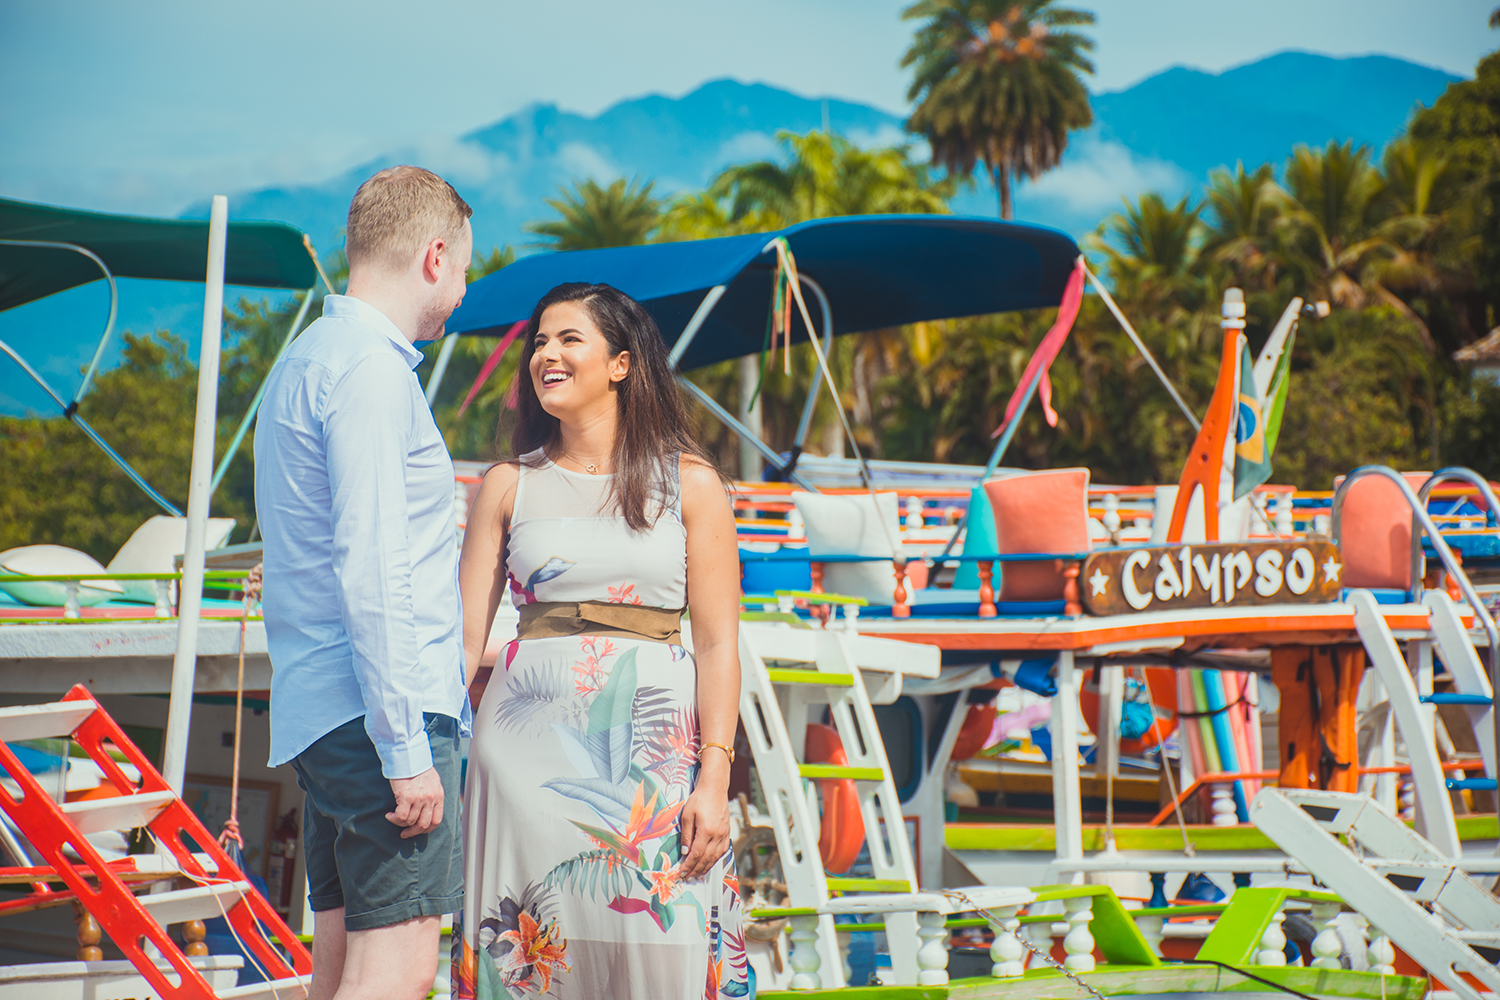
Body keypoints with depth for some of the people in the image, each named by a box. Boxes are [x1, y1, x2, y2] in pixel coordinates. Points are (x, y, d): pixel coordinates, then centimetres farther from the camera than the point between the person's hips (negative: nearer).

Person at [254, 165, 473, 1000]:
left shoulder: (308, 359, 20)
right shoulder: (370, 369, -12)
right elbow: (370, 570, -19)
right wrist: (406, 747, -20)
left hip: (321, 712, 10)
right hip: (376, 708, -10)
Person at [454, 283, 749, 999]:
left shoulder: (689, 483, 5)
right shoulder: (508, 487, 9)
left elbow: (718, 643, 1)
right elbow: (465, 634, 6)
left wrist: (714, 781, -8)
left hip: (655, 748, -1)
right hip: (531, 745, 1)